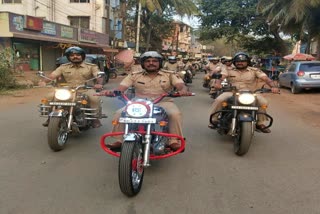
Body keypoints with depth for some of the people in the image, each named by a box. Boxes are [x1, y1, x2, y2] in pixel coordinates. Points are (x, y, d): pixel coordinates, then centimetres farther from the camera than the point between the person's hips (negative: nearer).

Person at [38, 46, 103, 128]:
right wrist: (43, 81, -18)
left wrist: (98, 84, -34)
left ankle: (95, 118, -15)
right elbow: (52, 76, 4)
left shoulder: (91, 66, 4)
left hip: (86, 90, -3)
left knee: (94, 97, -34)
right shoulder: (63, 67, 12)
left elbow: (99, 76, -11)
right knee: (50, 96, -14)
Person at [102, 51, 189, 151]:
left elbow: (181, 86, -9)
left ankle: (174, 141, -20)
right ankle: (119, 140, -9)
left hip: (163, 102, -1)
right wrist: (110, 91, -22)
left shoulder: (170, 75, 5)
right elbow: (120, 88, 1)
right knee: (119, 113, -20)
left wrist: (183, 90, -35)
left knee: (175, 114, -32)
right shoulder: (134, 75, 8)